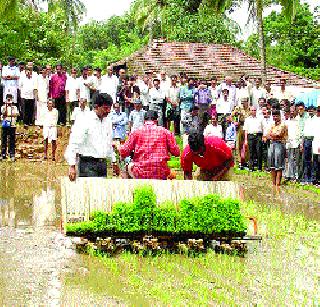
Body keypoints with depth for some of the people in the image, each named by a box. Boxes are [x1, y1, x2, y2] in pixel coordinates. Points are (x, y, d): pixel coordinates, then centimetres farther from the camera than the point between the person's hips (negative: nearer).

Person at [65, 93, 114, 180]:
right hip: (88, 164, -7)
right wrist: (72, 166, -19)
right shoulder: (84, 121, -9)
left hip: (103, 163, 7)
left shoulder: (108, 121, 13)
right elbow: (74, 143, -13)